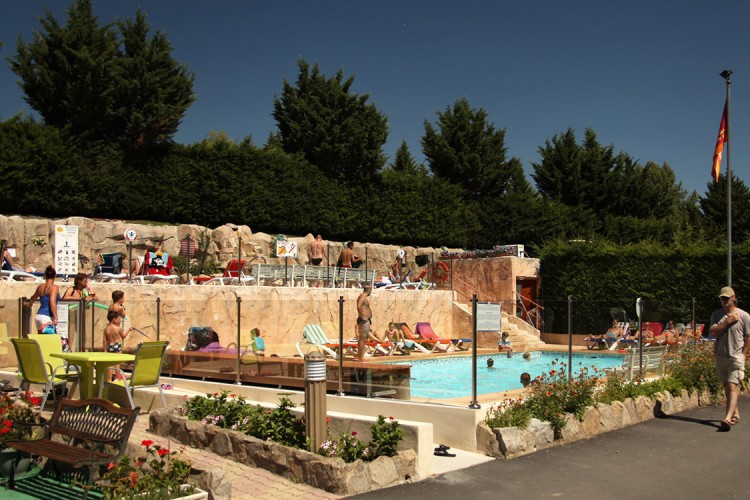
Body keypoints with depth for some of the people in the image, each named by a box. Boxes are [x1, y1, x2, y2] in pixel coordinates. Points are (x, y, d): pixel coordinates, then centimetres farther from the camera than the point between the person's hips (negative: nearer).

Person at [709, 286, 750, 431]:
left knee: (732, 387, -13)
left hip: (736, 357, -5)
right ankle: (735, 414, 29)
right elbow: (713, 332, -5)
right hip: (720, 356, 5)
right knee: (727, 387, 13)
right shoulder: (716, 315, 7)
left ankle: (728, 419, -23)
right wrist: (727, 322, -13)